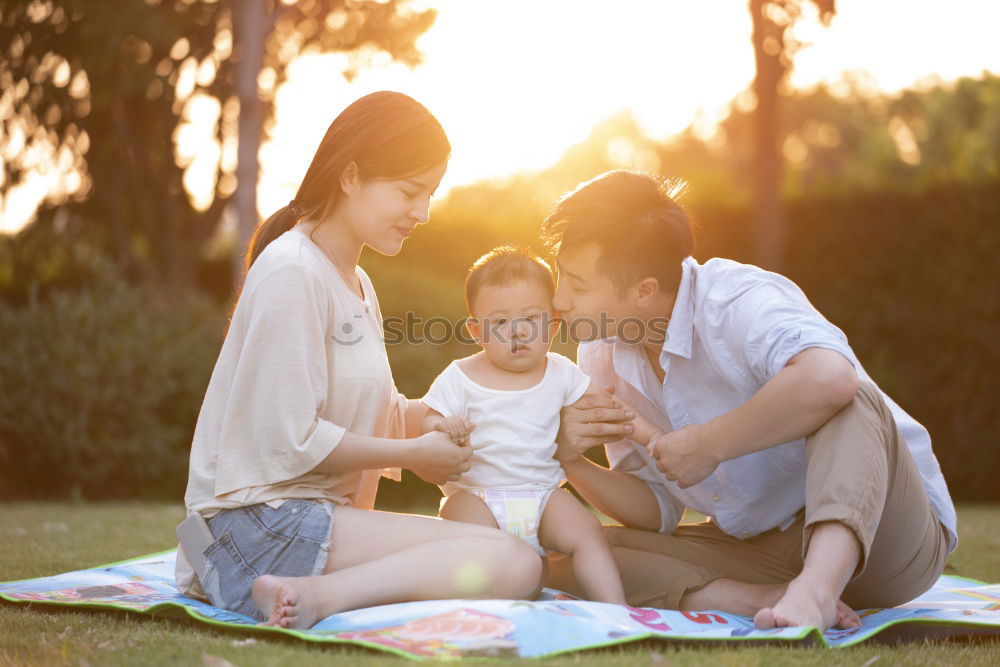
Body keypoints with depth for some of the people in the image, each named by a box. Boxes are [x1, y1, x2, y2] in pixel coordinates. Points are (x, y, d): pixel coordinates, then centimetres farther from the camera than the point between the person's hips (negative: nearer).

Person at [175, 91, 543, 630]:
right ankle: (314, 598, -26)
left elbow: (380, 412, 18)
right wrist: (414, 454, -6)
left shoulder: (356, 283, 20)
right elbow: (291, 441, -17)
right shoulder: (291, 273, -12)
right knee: (513, 563, -21)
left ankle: (314, 593, -11)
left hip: (317, 514, 10)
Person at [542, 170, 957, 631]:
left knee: (849, 401, -35)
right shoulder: (602, 359, 1)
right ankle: (769, 598, -24)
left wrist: (707, 445, -31)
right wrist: (575, 464, -12)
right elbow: (659, 512, 7)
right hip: (760, 551, 6)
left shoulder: (737, 300, -21)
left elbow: (828, 378, -46)